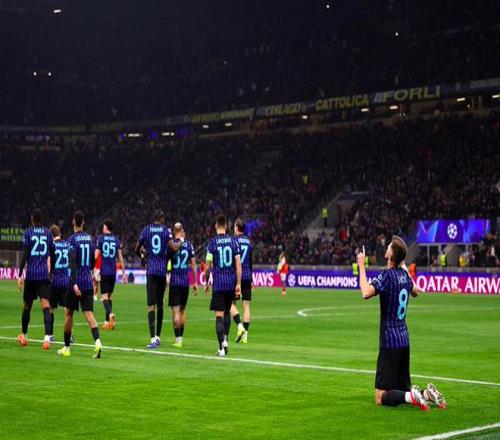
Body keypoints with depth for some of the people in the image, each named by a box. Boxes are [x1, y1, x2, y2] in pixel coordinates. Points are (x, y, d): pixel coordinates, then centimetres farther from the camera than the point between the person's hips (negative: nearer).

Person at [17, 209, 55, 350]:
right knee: (46, 306, -7)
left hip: (31, 274, -1)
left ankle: (24, 336, 28)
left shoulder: (28, 232, -2)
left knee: (27, 306, 14)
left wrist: (20, 275, -7)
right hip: (44, 274, 1)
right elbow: (52, 255, 11)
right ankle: (47, 337, -25)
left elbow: (24, 255, -8)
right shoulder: (48, 233, 7)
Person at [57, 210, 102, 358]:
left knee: (68, 313, 11)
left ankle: (66, 348, 20)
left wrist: (74, 283, -23)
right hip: (88, 282, 4)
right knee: (89, 314, -3)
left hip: (76, 282, -4)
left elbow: (73, 262, -18)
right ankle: (97, 342, -26)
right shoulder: (89, 238, 9)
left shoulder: (72, 239, -9)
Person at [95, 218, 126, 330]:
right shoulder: (116, 240, 7)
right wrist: (123, 273, 11)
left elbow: (96, 256, -5)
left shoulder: (100, 238, -2)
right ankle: (107, 321, 16)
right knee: (109, 296, 14)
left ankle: (110, 314, -33)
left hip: (104, 271, -4)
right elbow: (120, 258, 6)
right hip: (113, 272, 4)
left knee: (104, 296, -6)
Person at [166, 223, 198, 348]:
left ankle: (178, 340, -7)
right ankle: (180, 338, 19)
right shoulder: (189, 245, 3)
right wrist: (195, 282, 11)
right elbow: (193, 264, 4)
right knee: (182, 310, 15)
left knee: (176, 310, -2)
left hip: (174, 281, -3)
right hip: (186, 281, 3)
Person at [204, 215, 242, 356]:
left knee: (219, 315, -4)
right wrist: (238, 284, 3)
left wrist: (207, 283, 9)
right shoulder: (233, 241, 3)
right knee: (227, 312, 20)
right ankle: (225, 341, 19)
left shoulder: (212, 242, -5)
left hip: (218, 284, -3)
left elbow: (208, 266, -4)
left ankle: (222, 347, -15)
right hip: (231, 283, 3)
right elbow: (238, 265, 0)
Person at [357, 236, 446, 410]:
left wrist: (361, 266, -22)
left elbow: (366, 293, -33)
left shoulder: (387, 275, -15)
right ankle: (426, 394, -6)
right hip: (404, 340, 7)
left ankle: (411, 397, -28)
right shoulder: (404, 274, 6)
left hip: (389, 343, -7)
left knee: (381, 398, -6)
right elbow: (415, 292, 29)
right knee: (403, 388, 18)